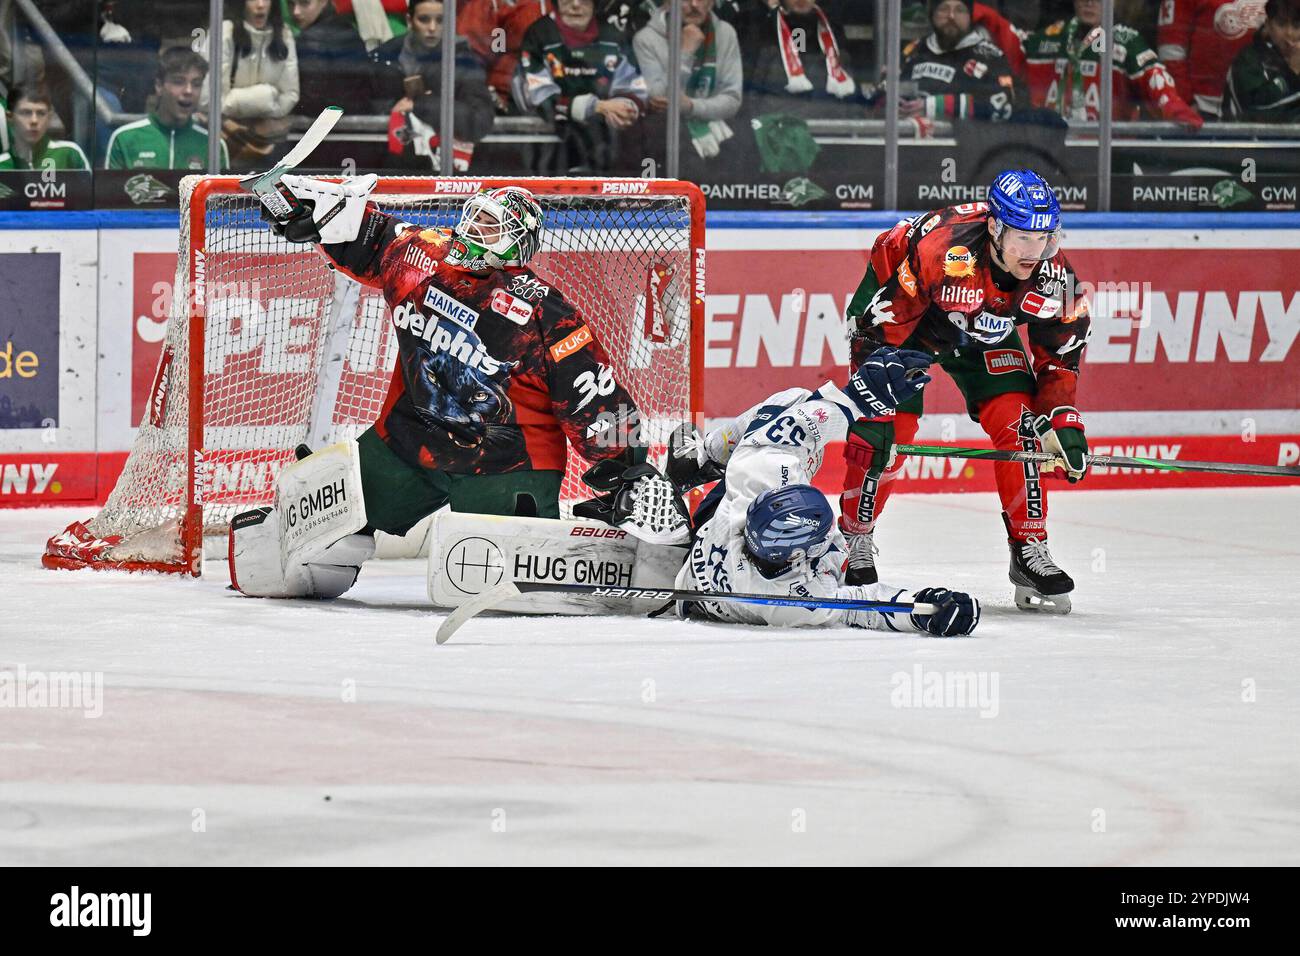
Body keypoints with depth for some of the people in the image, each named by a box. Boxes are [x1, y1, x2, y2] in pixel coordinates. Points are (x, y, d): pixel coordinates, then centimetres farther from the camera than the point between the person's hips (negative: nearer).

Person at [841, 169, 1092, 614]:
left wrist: (1063, 420, -15)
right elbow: (882, 326, -31)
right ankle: (853, 540, 6)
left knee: (1018, 421, -11)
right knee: (888, 425, -15)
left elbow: (1059, 354, -8)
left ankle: (1030, 549, 0)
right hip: (895, 298, -4)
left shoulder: (1052, 273, -25)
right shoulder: (940, 251, -42)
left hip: (983, 325, 4)